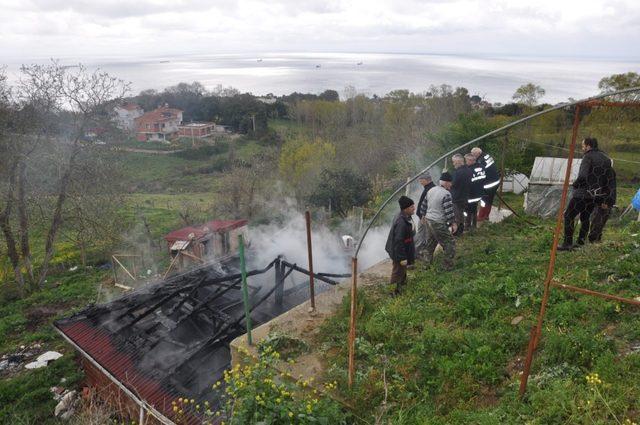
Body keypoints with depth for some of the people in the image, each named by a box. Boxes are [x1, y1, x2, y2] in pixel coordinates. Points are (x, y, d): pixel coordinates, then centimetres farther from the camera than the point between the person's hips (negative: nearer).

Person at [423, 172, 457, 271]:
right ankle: (447, 265, 10)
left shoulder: (431, 190, 7)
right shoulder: (446, 194, -18)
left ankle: (427, 262, 34)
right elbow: (449, 211, -18)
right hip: (439, 224, -9)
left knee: (430, 243, 23)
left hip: (428, 220, 9)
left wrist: (424, 216, 26)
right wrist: (453, 223, -8)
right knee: (450, 243, 5)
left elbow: (425, 205, 15)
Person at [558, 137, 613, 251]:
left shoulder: (588, 157, -13)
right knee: (585, 217, 19)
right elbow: (608, 177, 15)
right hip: (597, 195, 8)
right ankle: (581, 242, 21)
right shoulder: (606, 159, 13)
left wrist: (575, 183, -7)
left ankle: (567, 243, -7)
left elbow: (583, 175, -24)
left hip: (583, 193, -8)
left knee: (568, 215, -2)